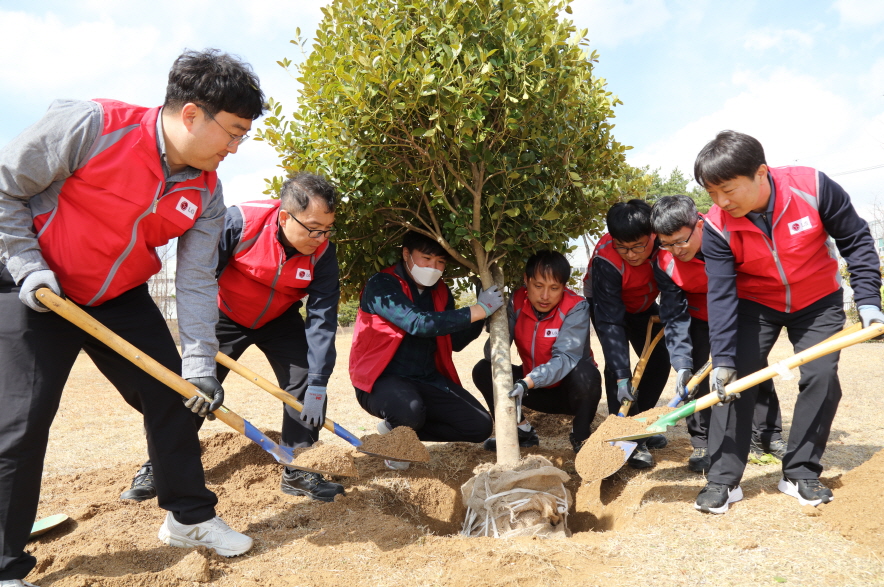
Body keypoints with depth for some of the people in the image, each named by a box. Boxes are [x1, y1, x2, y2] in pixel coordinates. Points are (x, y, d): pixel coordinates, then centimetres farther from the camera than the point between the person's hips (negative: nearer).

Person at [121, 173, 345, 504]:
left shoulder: (322, 252, -24)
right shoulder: (239, 221, -31)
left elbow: (322, 318, -25)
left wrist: (318, 384, -29)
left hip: (280, 321, 2)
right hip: (226, 315, -1)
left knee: (306, 382, -12)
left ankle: (296, 472, 3)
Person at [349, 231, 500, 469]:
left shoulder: (440, 292, 9)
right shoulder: (382, 285, -14)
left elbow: (455, 342, 8)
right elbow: (419, 323, -27)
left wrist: (484, 308, -6)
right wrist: (478, 310, -23)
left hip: (428, 380, 7)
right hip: (382, 379, -7)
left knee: (479, 425, -6)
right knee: (410, 411, -38)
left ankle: (400, 428, 8)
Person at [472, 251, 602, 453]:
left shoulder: (576, 307, -22)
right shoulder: (517, 301, -11)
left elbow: (565, 358, -34)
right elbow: (495, 347, -17)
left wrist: (526, 383, -48)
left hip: (570, 389, -4)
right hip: (536, 390, 4)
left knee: (584, 373, -36)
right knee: (483, 370, -13)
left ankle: (581, 436, -8)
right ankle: (522, 432, 4)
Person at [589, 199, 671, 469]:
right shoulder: (606, 260, -38)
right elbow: (610, 321, -38)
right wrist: (622, 376, -41)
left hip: (643, 306, 4)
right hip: (607, 304, -4)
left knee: (660, 362, 0)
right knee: (616, 363, -21)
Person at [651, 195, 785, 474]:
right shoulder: (664, 263, -25)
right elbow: (674, 316, -20)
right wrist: (682, 364, -29)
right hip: (700, 315, 1)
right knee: (697, 374, -8)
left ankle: (768, 434, 23)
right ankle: (702, 443, 5)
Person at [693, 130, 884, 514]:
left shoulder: (813, 187, -25)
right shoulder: (717, 227, -23)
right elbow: (722, 295, -23)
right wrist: (723, 359, -29)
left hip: (819, 302, 1)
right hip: (755, 305, 0)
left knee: (821, 377, -8)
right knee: (734, 380, -11)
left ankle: (800, 474, 10)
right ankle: (723, 479, -2)